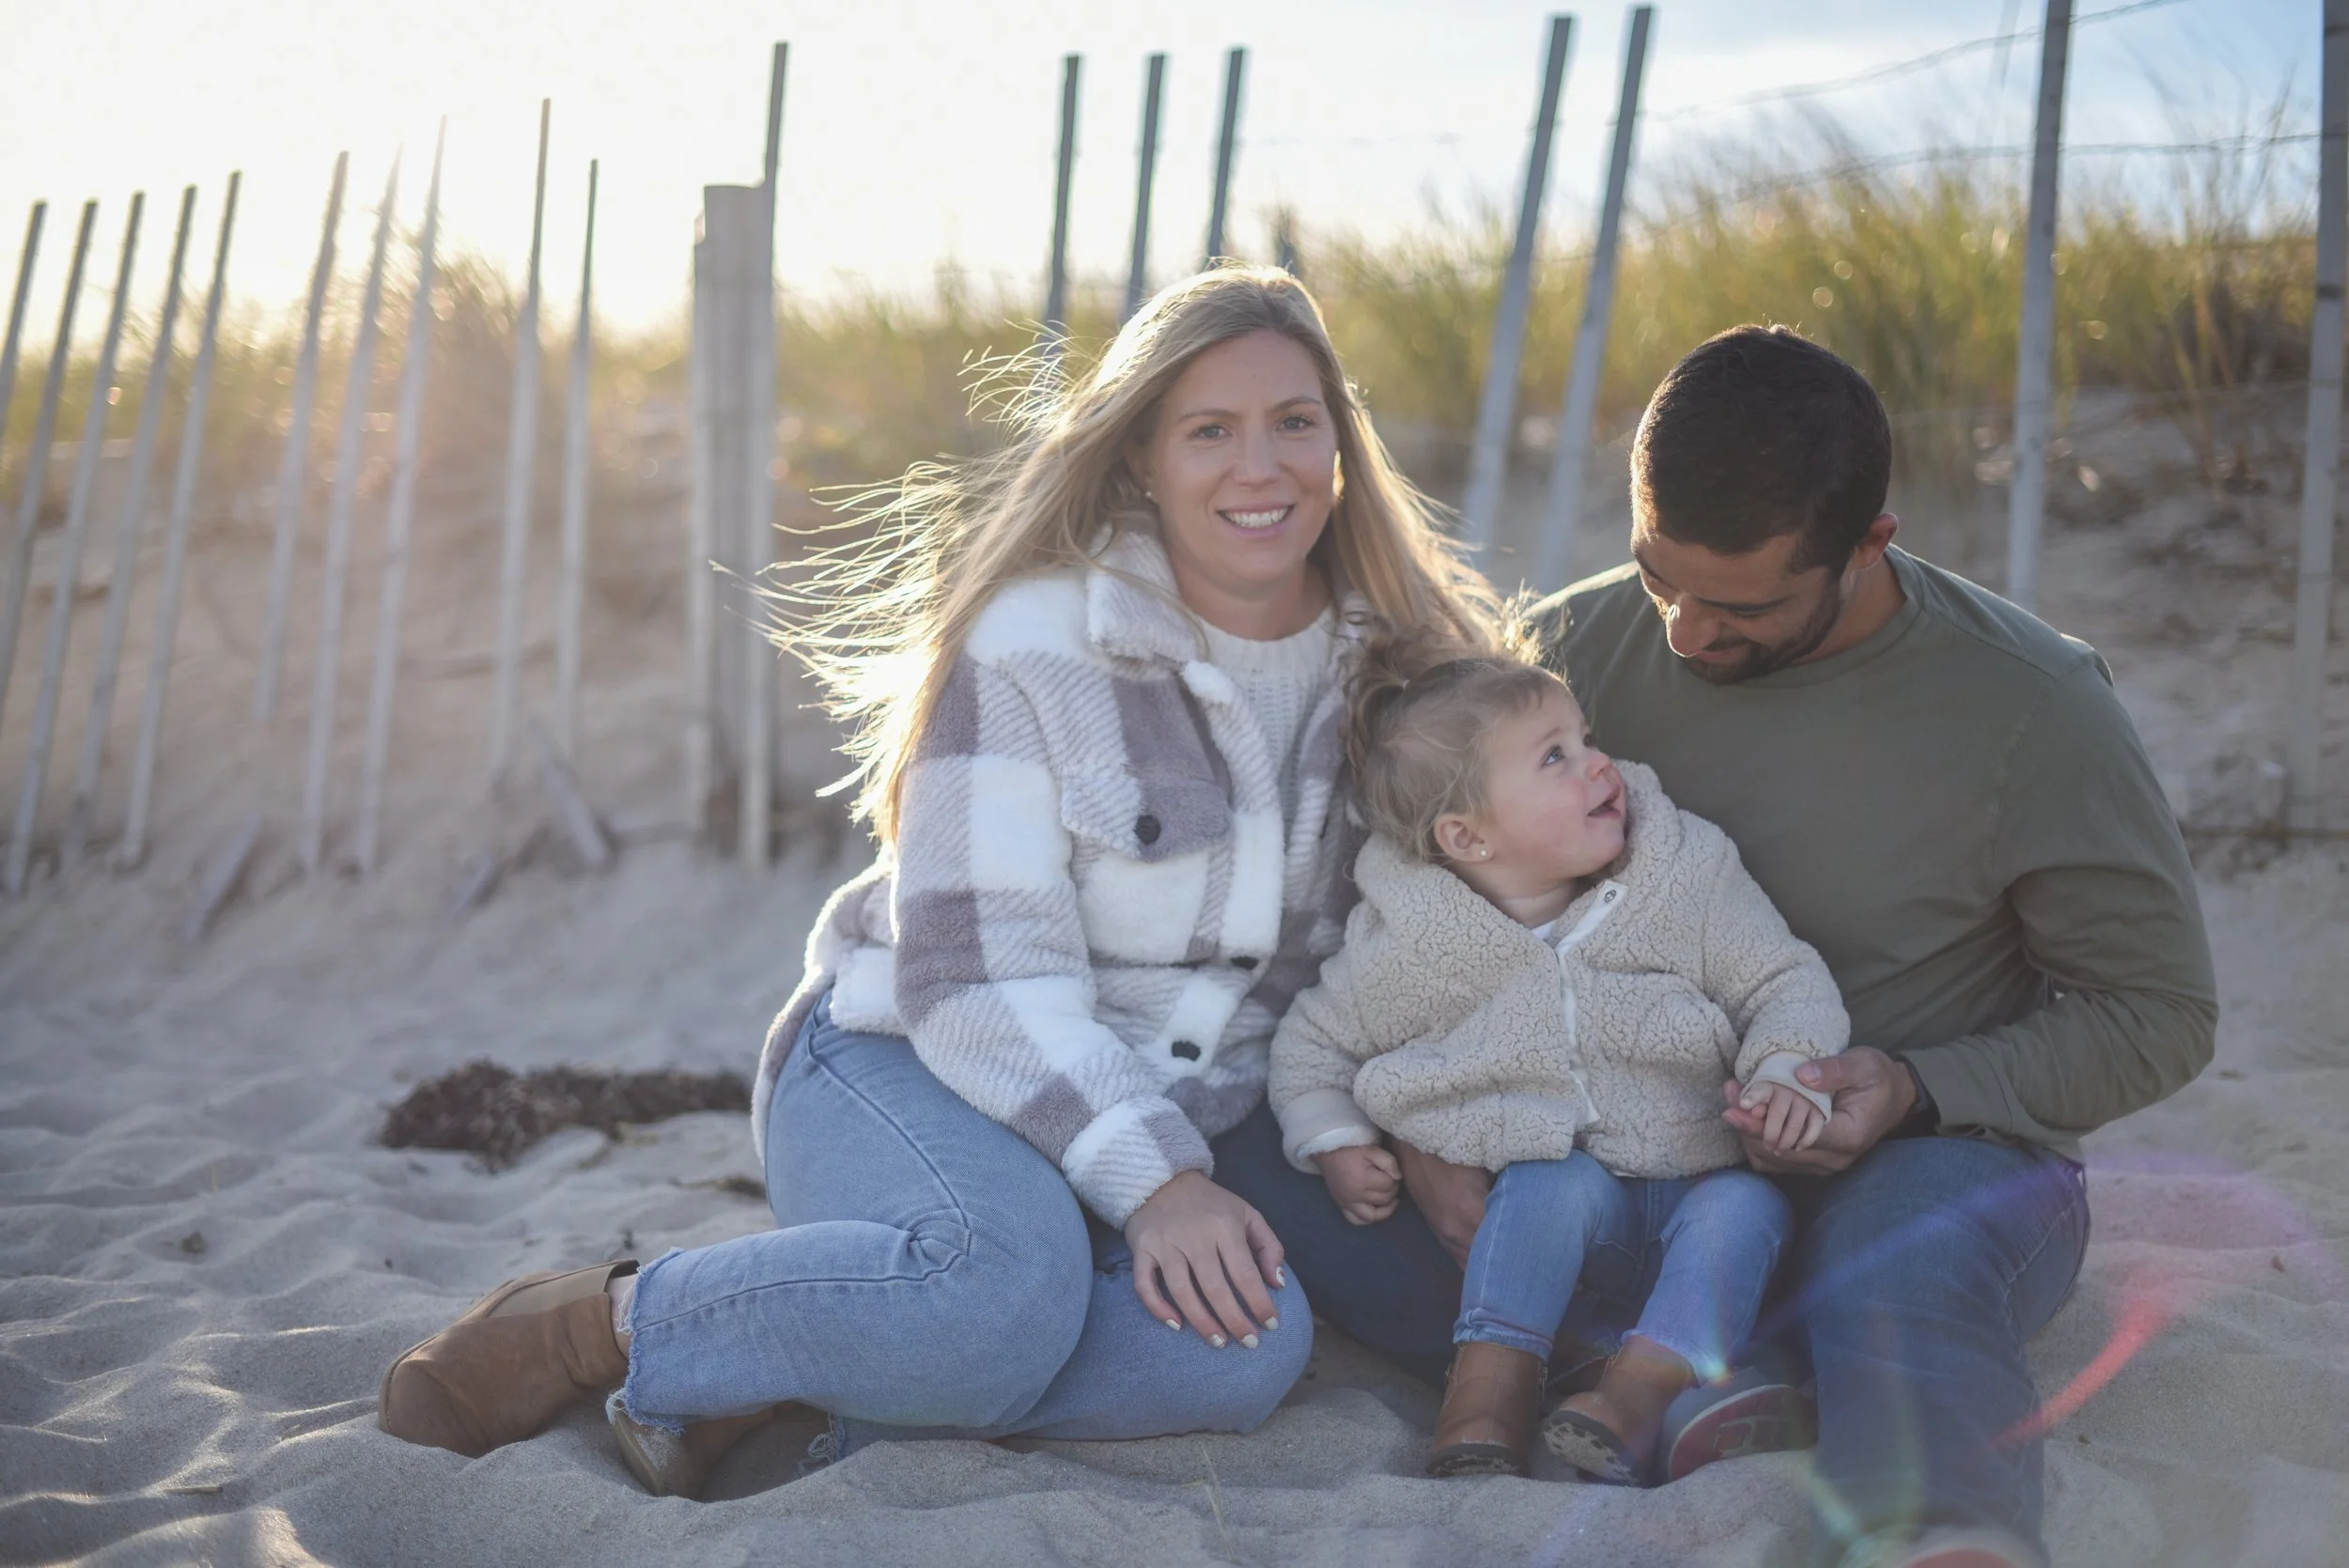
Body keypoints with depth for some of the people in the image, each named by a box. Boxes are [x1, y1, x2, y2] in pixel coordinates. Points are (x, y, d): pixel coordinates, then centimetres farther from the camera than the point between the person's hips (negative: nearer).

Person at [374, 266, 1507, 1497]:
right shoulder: (1031, 648, -14)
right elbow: (980, 973, -19)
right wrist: (1147, 1178, -29)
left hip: (1168, 1136, 5)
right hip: (913, 1068, -4)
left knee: (1245, 1349, -30)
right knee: (1002, 1284, -39)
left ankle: (775, 1391, -20)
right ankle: (595, 1325, -15)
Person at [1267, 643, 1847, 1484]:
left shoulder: (1687, 875, -8)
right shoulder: (1409, 947, -10)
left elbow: (1787, 983, -3)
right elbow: (1311, 1044, 6)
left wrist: (1786, 1075, -23)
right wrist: (1335, 1145, -9)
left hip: (1691, 1175, 1)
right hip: (1545, 1172, -1)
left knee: (1746, 1206, -29)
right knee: (1557, 1182, -33)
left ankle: (1639, 1391, -40)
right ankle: (1489, 1391, -36)